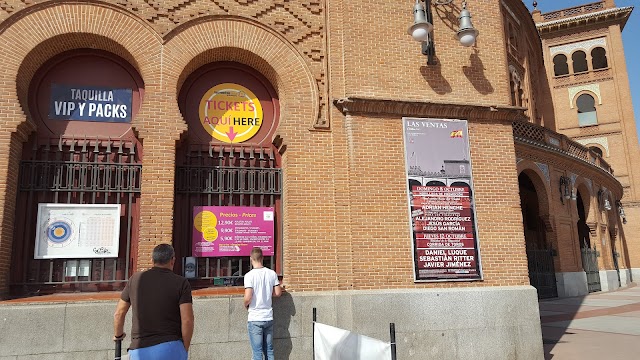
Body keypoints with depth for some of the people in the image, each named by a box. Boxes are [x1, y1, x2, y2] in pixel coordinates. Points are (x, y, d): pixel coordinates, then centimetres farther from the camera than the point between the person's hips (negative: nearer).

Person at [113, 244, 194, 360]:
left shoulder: (136, 279, 6)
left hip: (139, 351, 3)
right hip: (170, 347, -3)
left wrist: (118, 334, 33)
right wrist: (185, 350, 2)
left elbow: (119, 314, 14)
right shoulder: (181, 283, -4)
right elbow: (187, 320, -11)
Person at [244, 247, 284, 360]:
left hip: (255, 319, -4)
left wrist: (246, 305, 1)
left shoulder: (249, 275, -14)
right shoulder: (272, 273, 1)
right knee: (269, 351, 14)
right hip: (269, 318, 5)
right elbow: (278, 293, 6)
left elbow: (248, 298, -20)